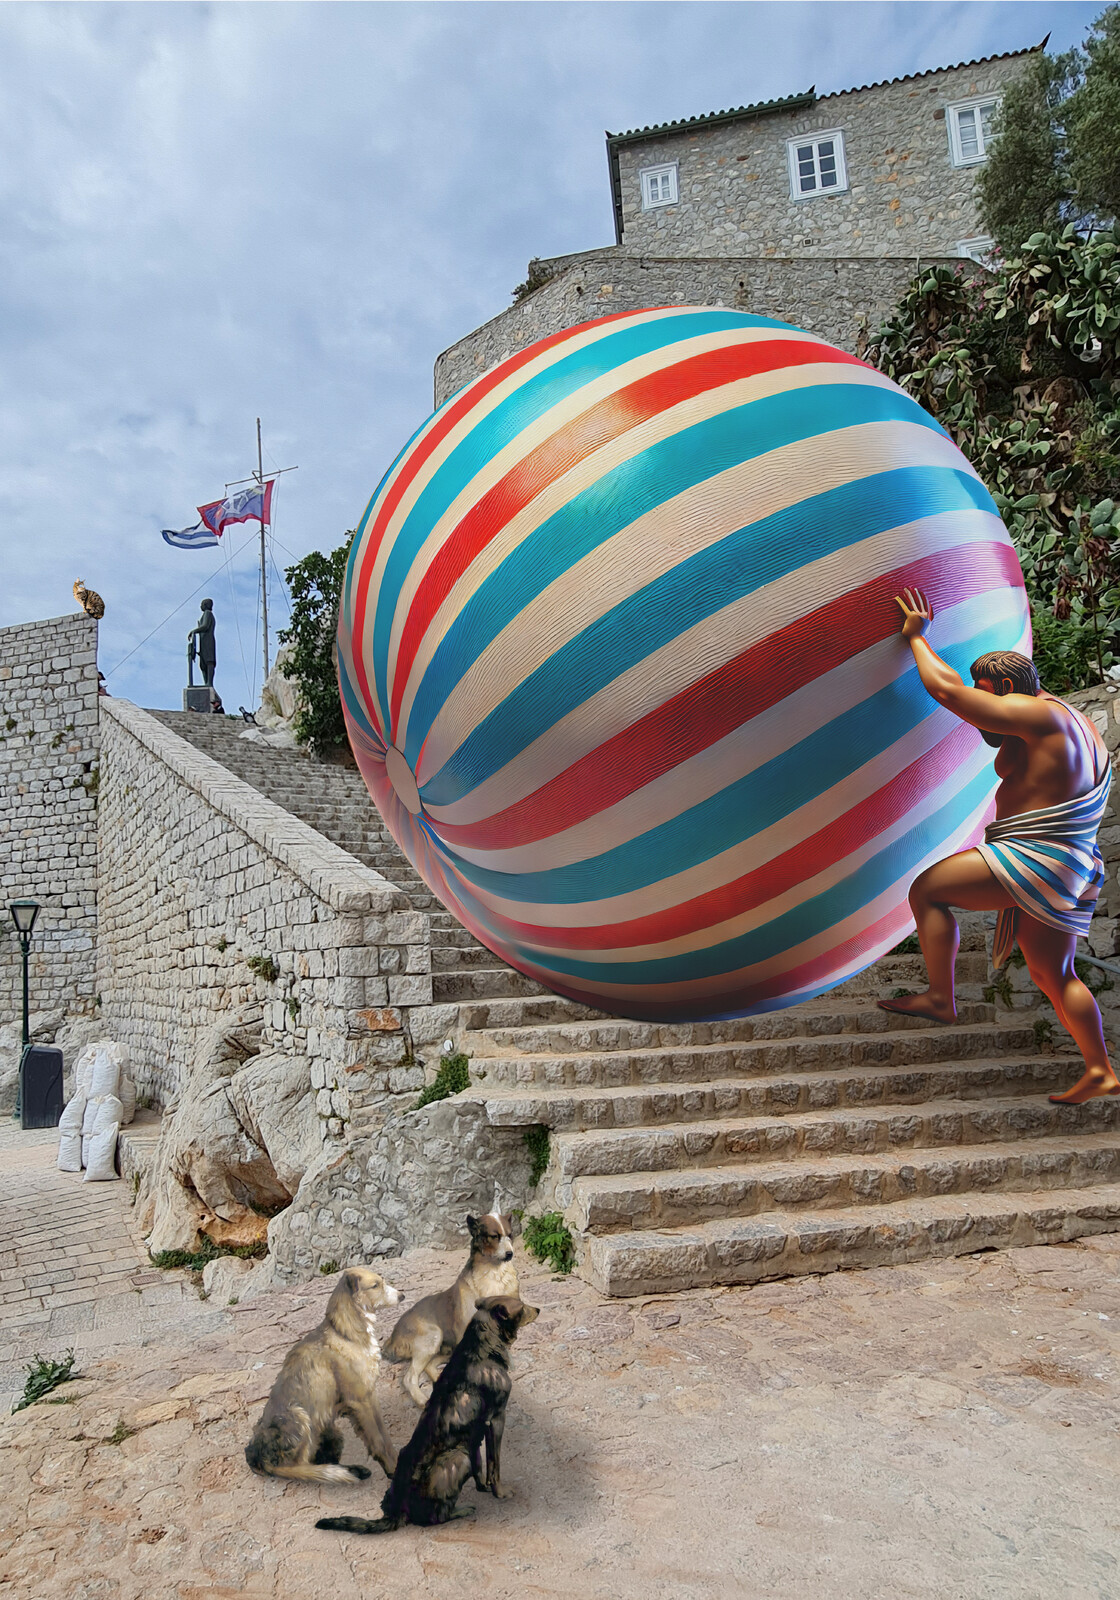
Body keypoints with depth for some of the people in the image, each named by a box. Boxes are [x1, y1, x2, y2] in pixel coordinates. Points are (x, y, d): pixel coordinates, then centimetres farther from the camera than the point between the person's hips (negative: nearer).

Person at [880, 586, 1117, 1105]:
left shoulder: (1035, 713, -10)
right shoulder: (1072, 725, 21)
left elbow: (947, 690, -13)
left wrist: (918, 638, -1)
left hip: (1035, 858, -10)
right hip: (1070, 870, 10)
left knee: (927, 889, -7)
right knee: (1053, 974, 15)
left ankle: (940, 998, -7)